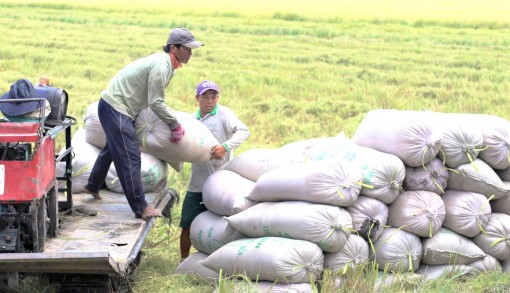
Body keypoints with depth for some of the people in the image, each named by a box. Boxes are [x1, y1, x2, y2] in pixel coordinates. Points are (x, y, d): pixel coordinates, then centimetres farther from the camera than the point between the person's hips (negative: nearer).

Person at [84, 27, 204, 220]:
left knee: (113, 149, 27)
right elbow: (156, 103, -23)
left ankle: (93, 186, 46)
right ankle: (141, 208, -11)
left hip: (113, 105, 11)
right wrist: (175, 125, -14)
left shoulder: (167, 64, 8)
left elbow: (155, 99, 18)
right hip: (115, 108, -11)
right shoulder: (160, 66, -24)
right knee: (129, 157, -11)